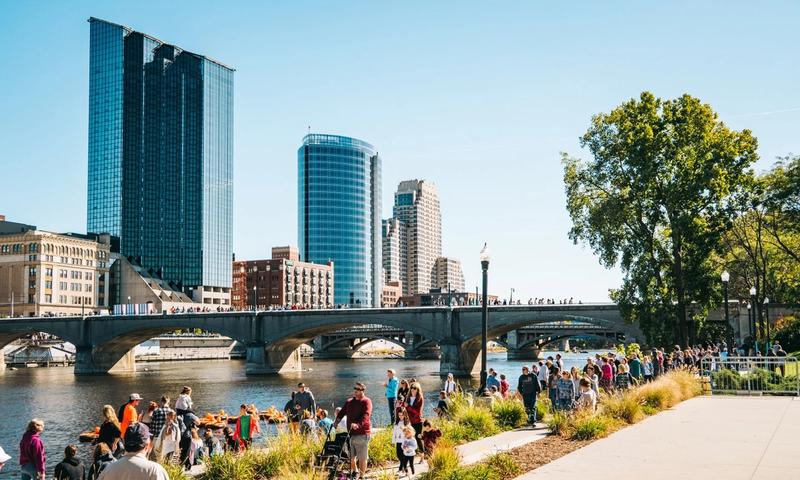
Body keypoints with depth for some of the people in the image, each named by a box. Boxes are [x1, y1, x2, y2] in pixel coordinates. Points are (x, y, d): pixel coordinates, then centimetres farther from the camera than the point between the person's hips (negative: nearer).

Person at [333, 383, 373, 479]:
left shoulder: (366, 402, -6)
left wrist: (358, 424, -35)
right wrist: (337, 421, -9)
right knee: (350, 455, 14)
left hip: (362, 433, -6)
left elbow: (366, 415, -20)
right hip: (350, 432, 6)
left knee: (362, 457, -1)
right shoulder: (349, 401, 15)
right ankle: (353, 472, 34)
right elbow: (342, 412, 9)